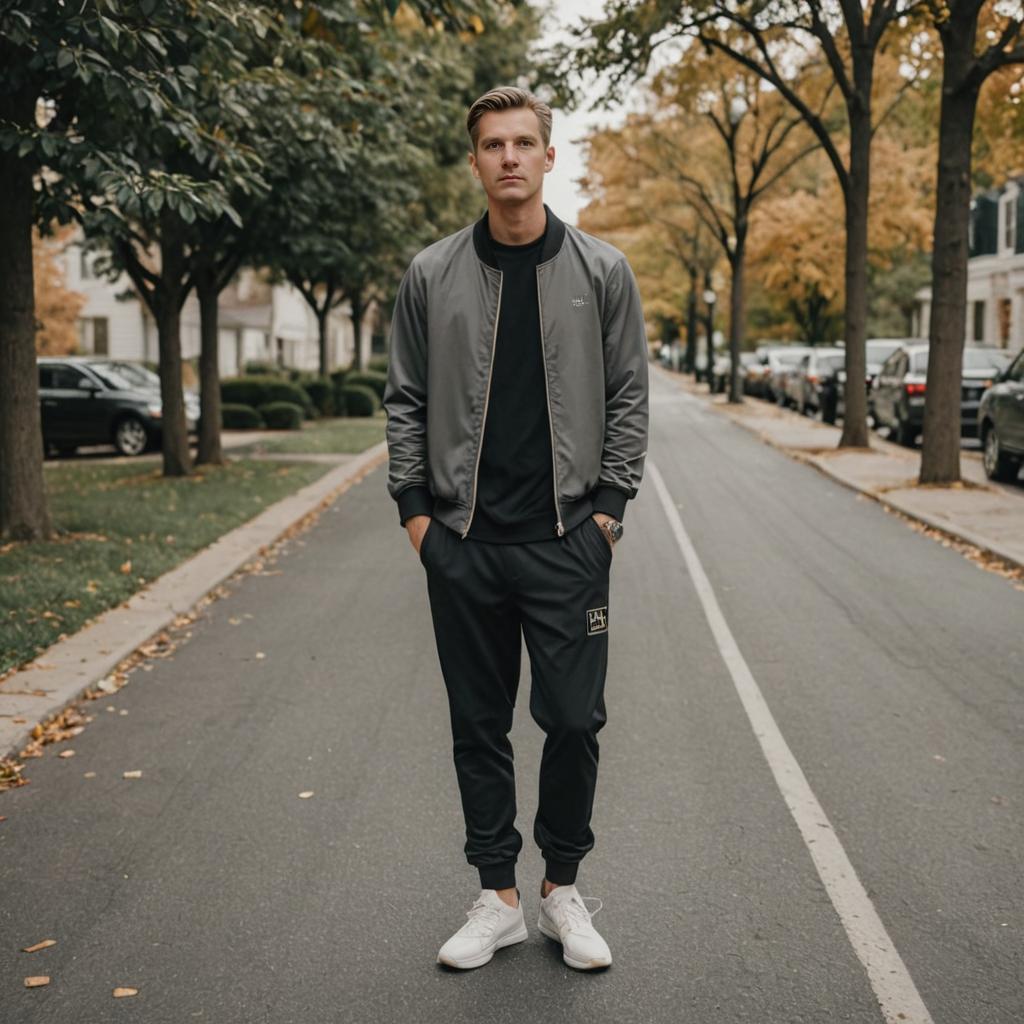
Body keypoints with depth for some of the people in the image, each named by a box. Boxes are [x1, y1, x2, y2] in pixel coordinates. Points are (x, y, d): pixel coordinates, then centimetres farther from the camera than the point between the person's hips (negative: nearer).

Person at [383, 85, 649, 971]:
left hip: (567, 541, -1)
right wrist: (414, 507, 1)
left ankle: (562, 889, 22)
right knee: (479, 727, 9)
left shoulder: (602, 271, 2)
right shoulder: (432, 275, 4)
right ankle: (499, 898, 23)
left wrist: (609, 506, -3)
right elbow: (406, 400, 7)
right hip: (463, 542, 2)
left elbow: (629, 397, 4)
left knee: (573, 720, 1)